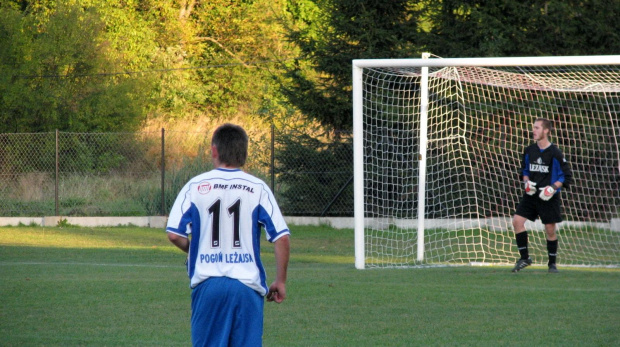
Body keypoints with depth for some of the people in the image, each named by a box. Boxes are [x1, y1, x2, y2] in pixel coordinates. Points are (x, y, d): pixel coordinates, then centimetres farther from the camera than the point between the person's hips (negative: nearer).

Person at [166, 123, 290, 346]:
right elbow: (281, 238, -3)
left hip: (207, 283, 0)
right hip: (247, 285, 0)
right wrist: (280, 282, 7)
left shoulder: (196, 186, 2)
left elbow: (174, 234, -2)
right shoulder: (258, 188, 1)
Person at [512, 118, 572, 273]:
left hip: (549, 197, -4)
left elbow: (567, 176, -5)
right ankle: (524, 258, 0)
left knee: (550, 229, 1)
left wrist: (554, 187, -18)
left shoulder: (555, 153, -10)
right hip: (531, 195, 4)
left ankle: (552, 263, 17)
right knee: (517, 221, -11)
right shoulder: (529, 151, 5)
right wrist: (526, 181, -2)